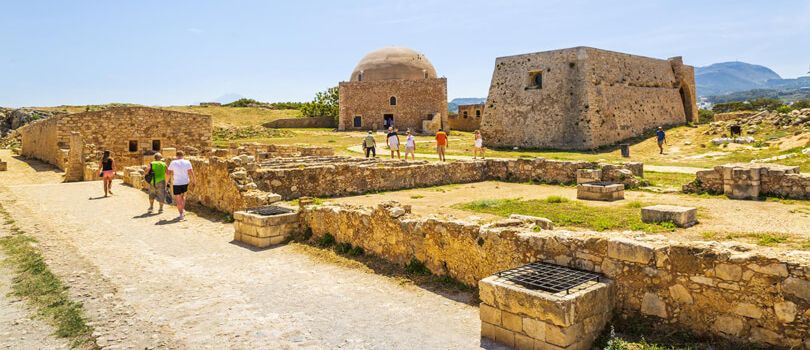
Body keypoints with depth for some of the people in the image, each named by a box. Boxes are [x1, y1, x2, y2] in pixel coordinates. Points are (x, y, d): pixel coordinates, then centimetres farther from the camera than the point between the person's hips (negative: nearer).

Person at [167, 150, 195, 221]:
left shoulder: (173, 163, -4)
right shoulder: (187, 162, -3)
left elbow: (169, 173, -1)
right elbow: (191, 172, -6)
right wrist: (192, 180, 11)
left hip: (176, 183, -2)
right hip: (185, 183, 2)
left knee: (178, 199, 8)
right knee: (183, 196, 27)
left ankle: (181, 214, 4)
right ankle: (183, 210, 20)